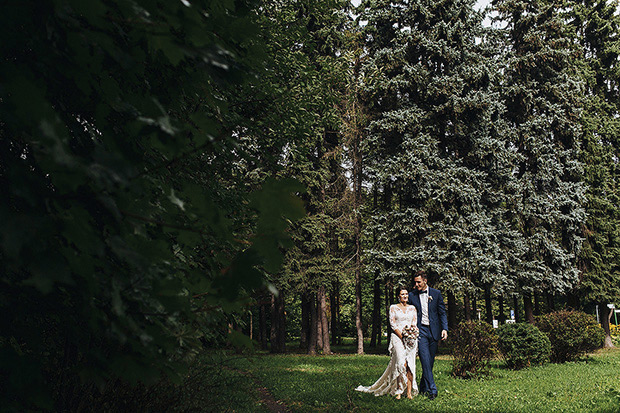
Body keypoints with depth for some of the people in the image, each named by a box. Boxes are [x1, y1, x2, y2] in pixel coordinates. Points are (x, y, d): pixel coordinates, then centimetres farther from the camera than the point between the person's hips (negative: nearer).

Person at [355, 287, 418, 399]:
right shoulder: (393, 308, 7)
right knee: (402, 363, -18)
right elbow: (392, 324, -2)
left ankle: (409, 392, -4)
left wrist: (411, 331, -11)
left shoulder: (412, 308, 16)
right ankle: (398, 391, -11)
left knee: (410, 365, -6)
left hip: (411, 339, 3)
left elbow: (415, 324, 10)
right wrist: (402, 336, -13)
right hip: (397, 337, -3)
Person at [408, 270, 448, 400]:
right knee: (425, 360, -12)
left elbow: (442, 312, 7)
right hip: (420, 331, -1)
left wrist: (444, 328, -4)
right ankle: (432, 389, -14)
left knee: (430, 361, 6)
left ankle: (423, 387, 21)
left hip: (434, 331, 1)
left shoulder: (436, 293, 6)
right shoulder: (412, 295, 6)